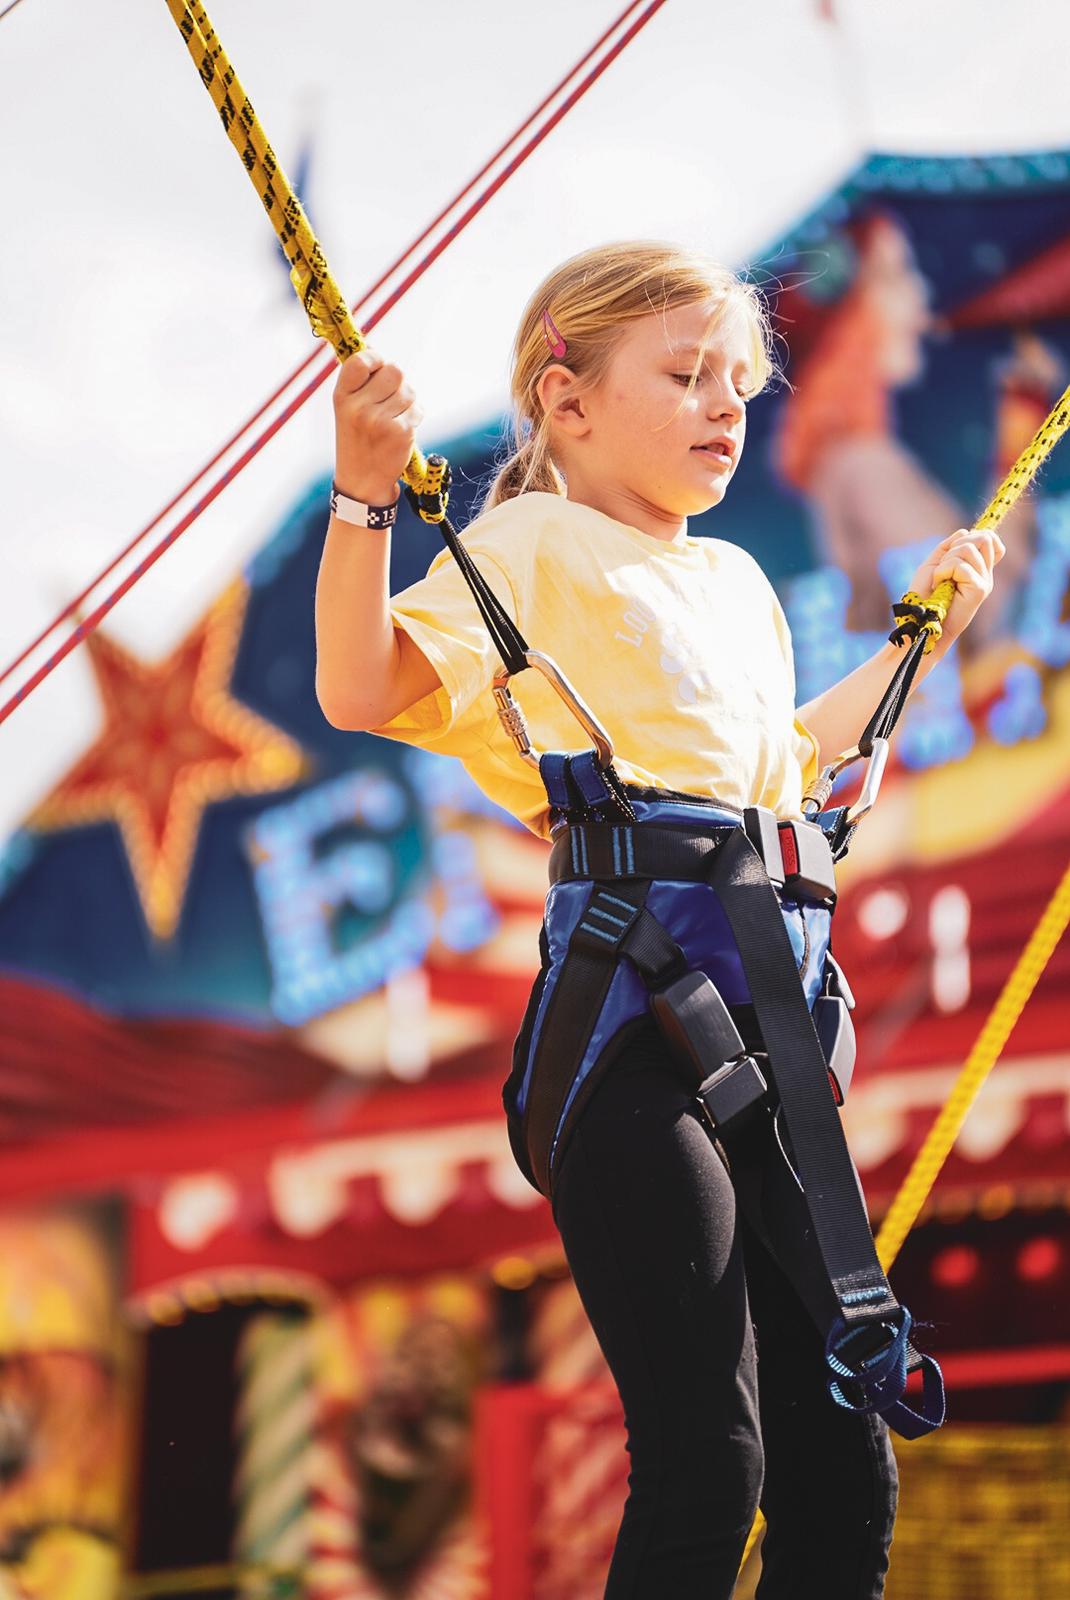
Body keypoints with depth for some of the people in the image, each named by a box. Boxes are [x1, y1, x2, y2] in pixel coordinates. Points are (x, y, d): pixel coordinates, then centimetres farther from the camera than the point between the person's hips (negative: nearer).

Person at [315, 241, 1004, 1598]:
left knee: (843, 1465, 8)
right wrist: (365, 496, -23)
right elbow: (363, 690, -12)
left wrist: (923, 632, 46)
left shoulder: (738, 583, 25)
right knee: (705, 1464, -12)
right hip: (632, 1016, -8)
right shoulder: (534, 545, 1)